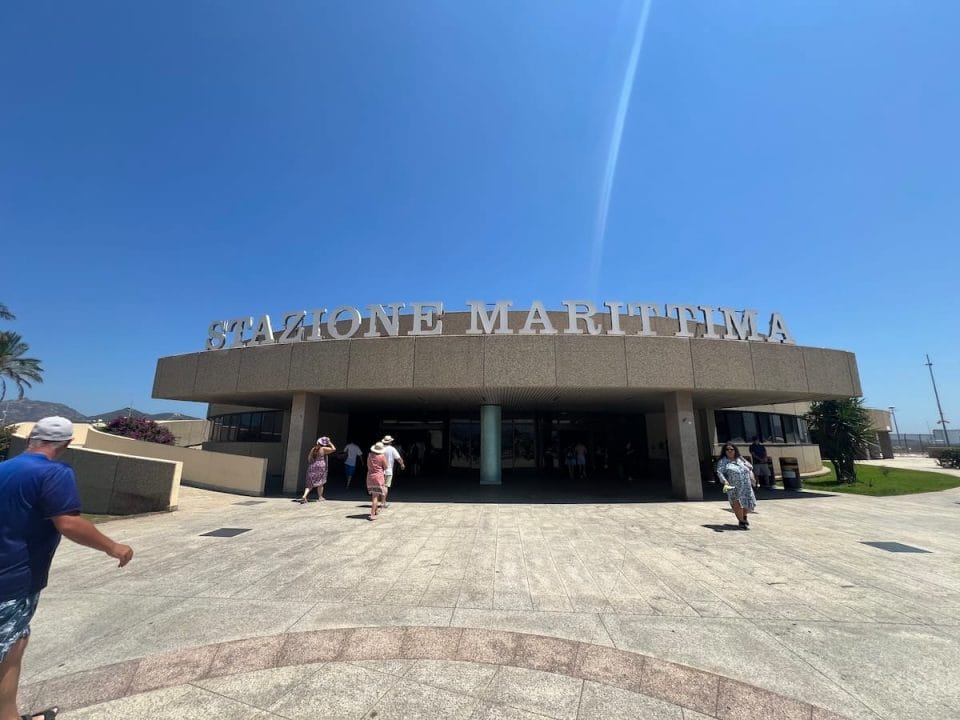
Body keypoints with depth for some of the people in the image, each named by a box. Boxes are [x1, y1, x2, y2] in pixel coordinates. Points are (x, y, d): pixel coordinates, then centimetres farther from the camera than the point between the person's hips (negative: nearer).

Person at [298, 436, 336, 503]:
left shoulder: (313, 449, 9)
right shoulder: (323, 449, -7)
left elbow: (309, 459, 10)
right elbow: (334, 449, -7)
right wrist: (330, 443, 5)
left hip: (312, 467, 4)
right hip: (321, 467, -4)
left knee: (310, 484, 7)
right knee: (320, 483, 13)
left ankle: (304, 496, -10)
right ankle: (320, 497, 20)